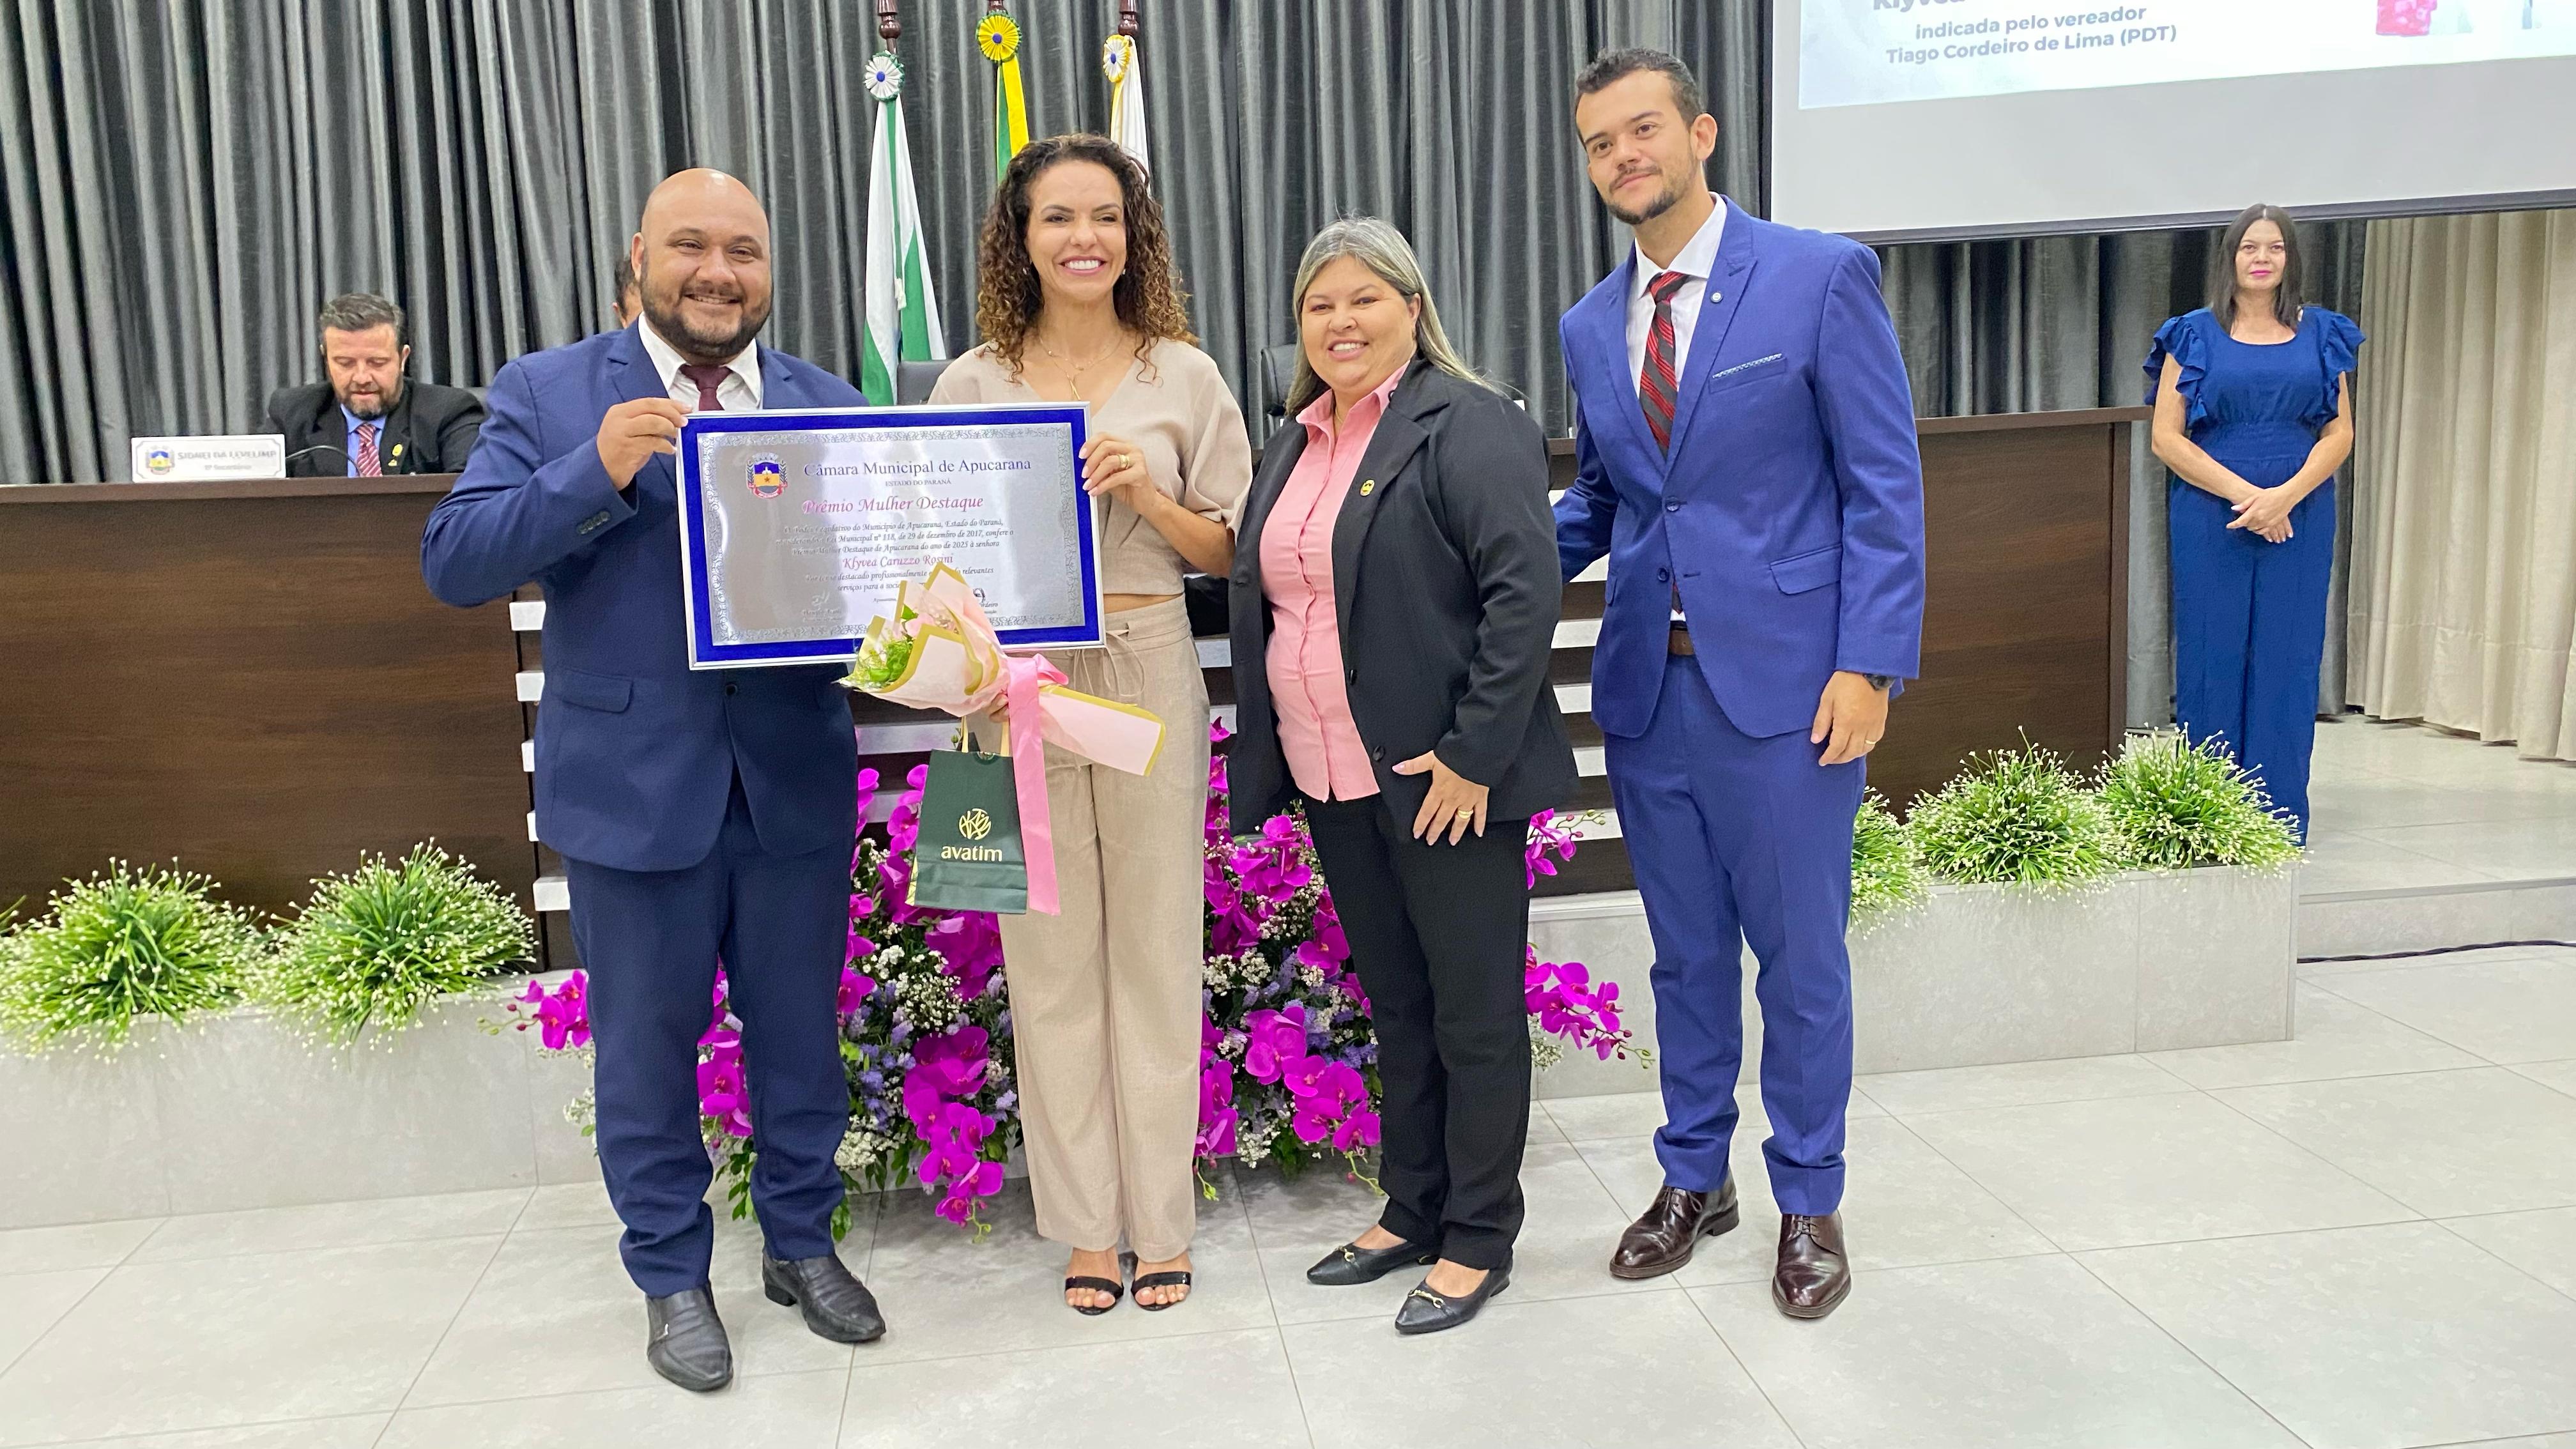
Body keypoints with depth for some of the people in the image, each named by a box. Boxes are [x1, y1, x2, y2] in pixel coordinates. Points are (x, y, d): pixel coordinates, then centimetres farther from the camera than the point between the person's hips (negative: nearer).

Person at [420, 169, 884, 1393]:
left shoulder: (831, 405, 5)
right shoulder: (547, 396, -2)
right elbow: (453, 563, -10)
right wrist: (597, 472, -24)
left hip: (795, 779, 2)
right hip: (634, 782, -2)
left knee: (800, 1031, 15)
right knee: (647, 1043, 12)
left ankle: (800, 1244, 36)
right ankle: (671, 1277, 31)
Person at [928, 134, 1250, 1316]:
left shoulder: (1183, 375, 4)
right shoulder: (971, 384, 5)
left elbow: (1225, 550, 6)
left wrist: (1146, 493, -12)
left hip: (1148, 674, 0)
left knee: (1156, 947, 5)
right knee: (1051, 954, 6)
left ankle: (1160, 1218, 20)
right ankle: (1083, 1223, 21)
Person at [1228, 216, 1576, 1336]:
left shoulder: (1470, 428, -9)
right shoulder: (1295, 445, 16)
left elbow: (1524, 594, -18)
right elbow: (1260, 598, 20)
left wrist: (1472, 757, -20)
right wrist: (1273, 759, 14)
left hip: (1444, 781, -8)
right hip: (1335, 783, 8)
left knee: (1474, 1011, 4)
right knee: (1394, 1003, 18)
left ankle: (1479, 1242, 18)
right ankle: (1412, 1212, 31)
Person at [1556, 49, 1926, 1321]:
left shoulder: (1821, 276, -5)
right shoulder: (1590, 327, 10)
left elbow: (1884, 486, -6)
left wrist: (1868, 665, -14)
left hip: (1784, 685, -4)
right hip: (1646, 687, 5)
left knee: (1800, 957, 6)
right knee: (1686, 954, 15)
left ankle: (1809, 1201, 25)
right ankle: (1693, 1178, 32)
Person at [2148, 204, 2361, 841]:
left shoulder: (2322, 334, 10)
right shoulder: (2193, 335, 4)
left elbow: (2340, 433, 5)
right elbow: (2166, 437, -3)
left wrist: (2286, 496, -12)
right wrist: (2243, 494, -13)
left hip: (2299, 519, 2)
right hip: (2209, 519, -2)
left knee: (2287, 661, 2)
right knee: (2212, 660, 0)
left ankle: (2278, 820, 10)